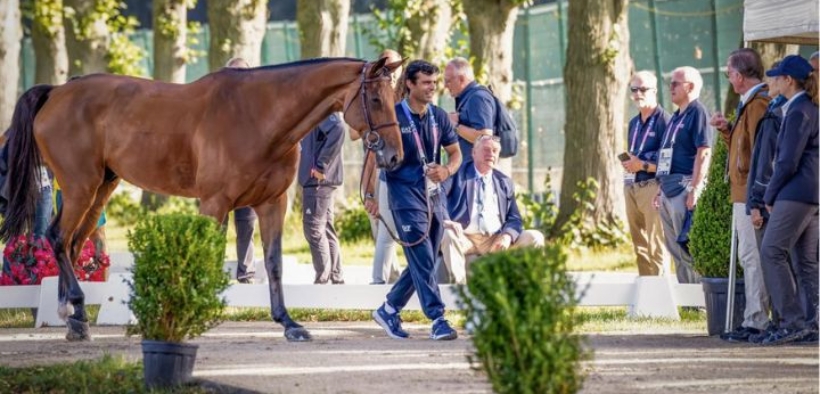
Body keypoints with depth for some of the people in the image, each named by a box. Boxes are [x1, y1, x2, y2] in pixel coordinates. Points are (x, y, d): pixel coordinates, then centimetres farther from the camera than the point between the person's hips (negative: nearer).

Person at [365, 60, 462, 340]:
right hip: (405, 194, -6)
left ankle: (389, 310, 25)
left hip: (434, 194, 6)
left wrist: (448, 170, -9)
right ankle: (438, 319, -13)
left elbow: (455, 152, 14)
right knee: (423, 260, -12)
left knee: (422, 262, 11)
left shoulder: (439, 116, 8)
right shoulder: (394, 116, -7)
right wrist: (371, 195, -8)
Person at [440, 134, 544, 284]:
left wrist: (507, 236, -11)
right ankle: (461, 284, -33)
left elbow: (514, 219, 13)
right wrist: (446, 221, -26)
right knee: (448, 234, -36)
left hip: (496, 242, 3)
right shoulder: (458, 175, 7)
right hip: (465, 238, -3)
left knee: (535, 237, -15)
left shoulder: (505, 182, 18)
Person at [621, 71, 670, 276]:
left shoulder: (663, 120, -7)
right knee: (639, 244, 9)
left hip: (652, 186, -8)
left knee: (655, 245, -8)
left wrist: (642, 165, -16)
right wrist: (627, 163, 7)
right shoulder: (634, 123, 20)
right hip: (631, 187, 8)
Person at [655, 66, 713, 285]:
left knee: (688, 248, -10)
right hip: (669, 189, 10)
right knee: (675, 249, 11)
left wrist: (694, 189, -23)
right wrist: (661, 190, 20)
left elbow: (704, 153, -17)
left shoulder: (698, 113, -8)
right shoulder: (676, 117, 21)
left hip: (685, 187, -10)